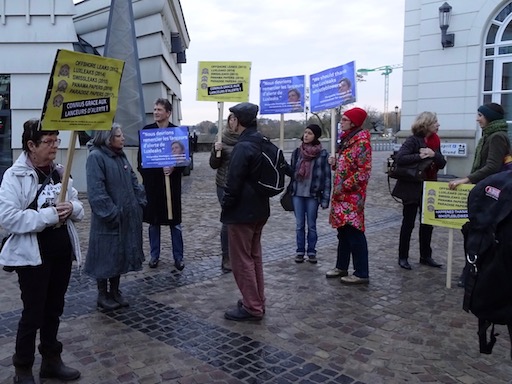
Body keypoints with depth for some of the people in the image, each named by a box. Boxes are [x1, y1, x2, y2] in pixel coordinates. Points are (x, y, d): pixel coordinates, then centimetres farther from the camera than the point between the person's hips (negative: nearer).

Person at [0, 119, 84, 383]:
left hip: (62, 251, 6)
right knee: (33, 312, 5)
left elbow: (79, 209, 12)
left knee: (54, 309, 16)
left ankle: (51, 360, 33)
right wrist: (48, 215, -23)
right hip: (33, 255, -6)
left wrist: (71, 208, -10)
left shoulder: (59, 172, 7)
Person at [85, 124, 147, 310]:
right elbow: (96, 191, -22)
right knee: (106, 256, 5)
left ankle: (115, 292, 30)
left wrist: (140, 202, 5)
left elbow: (133, 181, 15)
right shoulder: (96, 157, -15)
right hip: (108, 221, -8)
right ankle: (102, 295, 22)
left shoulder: (121, 156, 10)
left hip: (127, 217, 8)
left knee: (121, 254, 16)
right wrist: (111, 214, -22)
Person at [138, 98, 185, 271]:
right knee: (153, 221, 10)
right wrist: (142, 168, -1)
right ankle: (154, 255, 22)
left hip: (171, 181, -2)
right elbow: (141, 154, 12)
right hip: (151, 181, 2)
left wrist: (174, 168, -19)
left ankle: (178, 256, 14)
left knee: (174, 221, 4)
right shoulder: (146, 130, 4)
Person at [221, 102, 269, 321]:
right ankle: (257, 301, 27)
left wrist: (226, 207, -8)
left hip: (241, 212, -9)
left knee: (241, 260, 1)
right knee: (254, 256, 17)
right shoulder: (262, 144, 10)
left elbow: (234, 183, -20)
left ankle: (252, 307, 8)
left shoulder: (243, 147, -19)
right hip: (259, 209, 10)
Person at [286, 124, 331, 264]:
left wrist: (325, 198, -8)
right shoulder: (297, 152, 6)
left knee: (311, 225, 7)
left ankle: (311, 251, 19)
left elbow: (327, 177, -5)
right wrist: (284, 167, -6)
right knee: (299, 225, 8)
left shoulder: (323, 154, -4)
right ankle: (300, 251, 19)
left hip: (313, 195, -3)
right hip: (297, 194, 3)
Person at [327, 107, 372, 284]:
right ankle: (341, 267, 27)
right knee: (343, 232, 16)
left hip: (353, 195, -9)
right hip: (341, 195, 9)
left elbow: (364, 171, -19)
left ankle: (362, 274, 3)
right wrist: (335, 163, 4)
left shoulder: (362, 142, -13)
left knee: (355, 234, -5)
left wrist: (344, 186, -19)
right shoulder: (346, 140, 15)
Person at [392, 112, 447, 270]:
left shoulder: (435, 141, 9)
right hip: (412, 187, -7)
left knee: (427, 223, 12)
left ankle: (425, 256, 24)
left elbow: (442, 164, 4)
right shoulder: (413, 140, -12)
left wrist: (434, 155, -14)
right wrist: (419, 156, -28)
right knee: (408, 223, 3)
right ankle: (403, 257, 13)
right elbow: (399, 158, -25)